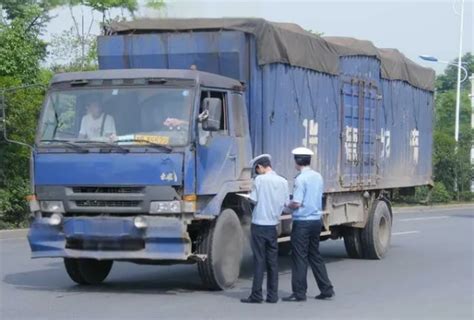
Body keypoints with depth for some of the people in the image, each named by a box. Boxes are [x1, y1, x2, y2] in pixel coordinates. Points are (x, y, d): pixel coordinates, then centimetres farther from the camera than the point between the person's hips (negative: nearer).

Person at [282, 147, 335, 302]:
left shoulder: (301, 179, -15)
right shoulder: (318, 177, 8)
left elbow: (296, 203, -19)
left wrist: (286, 204, 1)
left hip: (302, 222, -7)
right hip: (316, 219, 7)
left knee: (299, 258, -1)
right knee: (315, 256, 16)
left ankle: (299, 293, 2)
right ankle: (326, 289, 16)